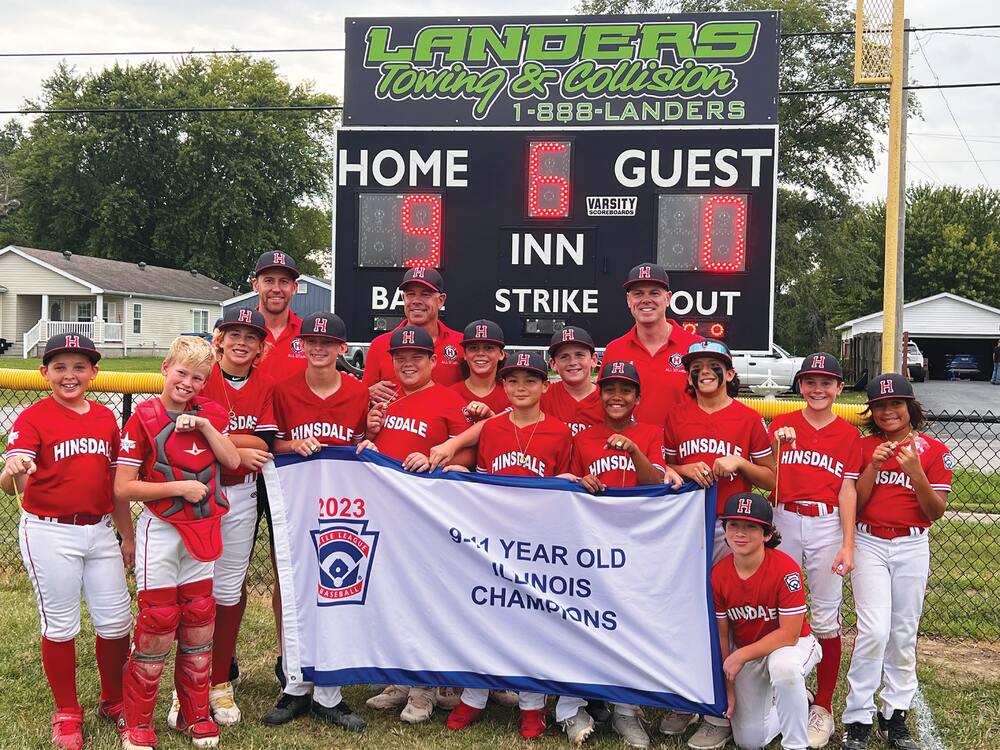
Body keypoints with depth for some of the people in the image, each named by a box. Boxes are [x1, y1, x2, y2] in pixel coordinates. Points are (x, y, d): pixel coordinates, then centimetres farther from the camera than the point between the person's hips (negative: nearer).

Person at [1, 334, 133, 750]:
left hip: (100, 531, 5)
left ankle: (113, 701, 30)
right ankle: (67, 714, 25)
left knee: (116, 621, 9)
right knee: (60, 625, 6)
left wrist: (128, 535, 14)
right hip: (49, 534, -4)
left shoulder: (106, 418, 6)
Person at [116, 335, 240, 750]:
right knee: (157, 628, -1)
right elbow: (123, 488, -12)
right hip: (160, 530, -5)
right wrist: (179, 487, -17)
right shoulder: (143, 418, -11)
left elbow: (232, 461, -5)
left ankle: (194, 715, 26)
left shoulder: (209, 413, 4)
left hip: (203, 530, 5)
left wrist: (204, 425, -14)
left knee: (199, 623, 11)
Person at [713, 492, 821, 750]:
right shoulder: (718, 574, -13)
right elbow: (722, 635, -3)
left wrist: (741, 655, -24)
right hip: (744, 654, 4)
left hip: (792, 645, -4)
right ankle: (798, 702, 30)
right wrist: (728, 689, -2)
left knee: (784, 668, -40)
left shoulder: (785, 569, -25)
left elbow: (789, 634, -22)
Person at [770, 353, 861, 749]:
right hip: (784, 521, 1)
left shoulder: (848, 435, 4)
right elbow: (767, 479, 2)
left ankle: (823, 706, 13)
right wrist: (778, 445, -16)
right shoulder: (781, 425, 5)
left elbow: (847, 491, 0)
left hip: (827, 526, -1)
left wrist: (847, 546, -6)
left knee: (825, 618, 2)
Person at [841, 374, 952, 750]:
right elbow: (853, 505, -2)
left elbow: (936, 511, -4)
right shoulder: (862, 447, 3)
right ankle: (857, 719, 0)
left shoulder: (934, 451, 1)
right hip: (869, 544, -1)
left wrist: (915, 471, -19)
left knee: (903, 634, 7)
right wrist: (873, 466, -15)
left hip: (911, 547, 1)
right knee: (875, 630, -11)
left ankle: (895, 715, 21)